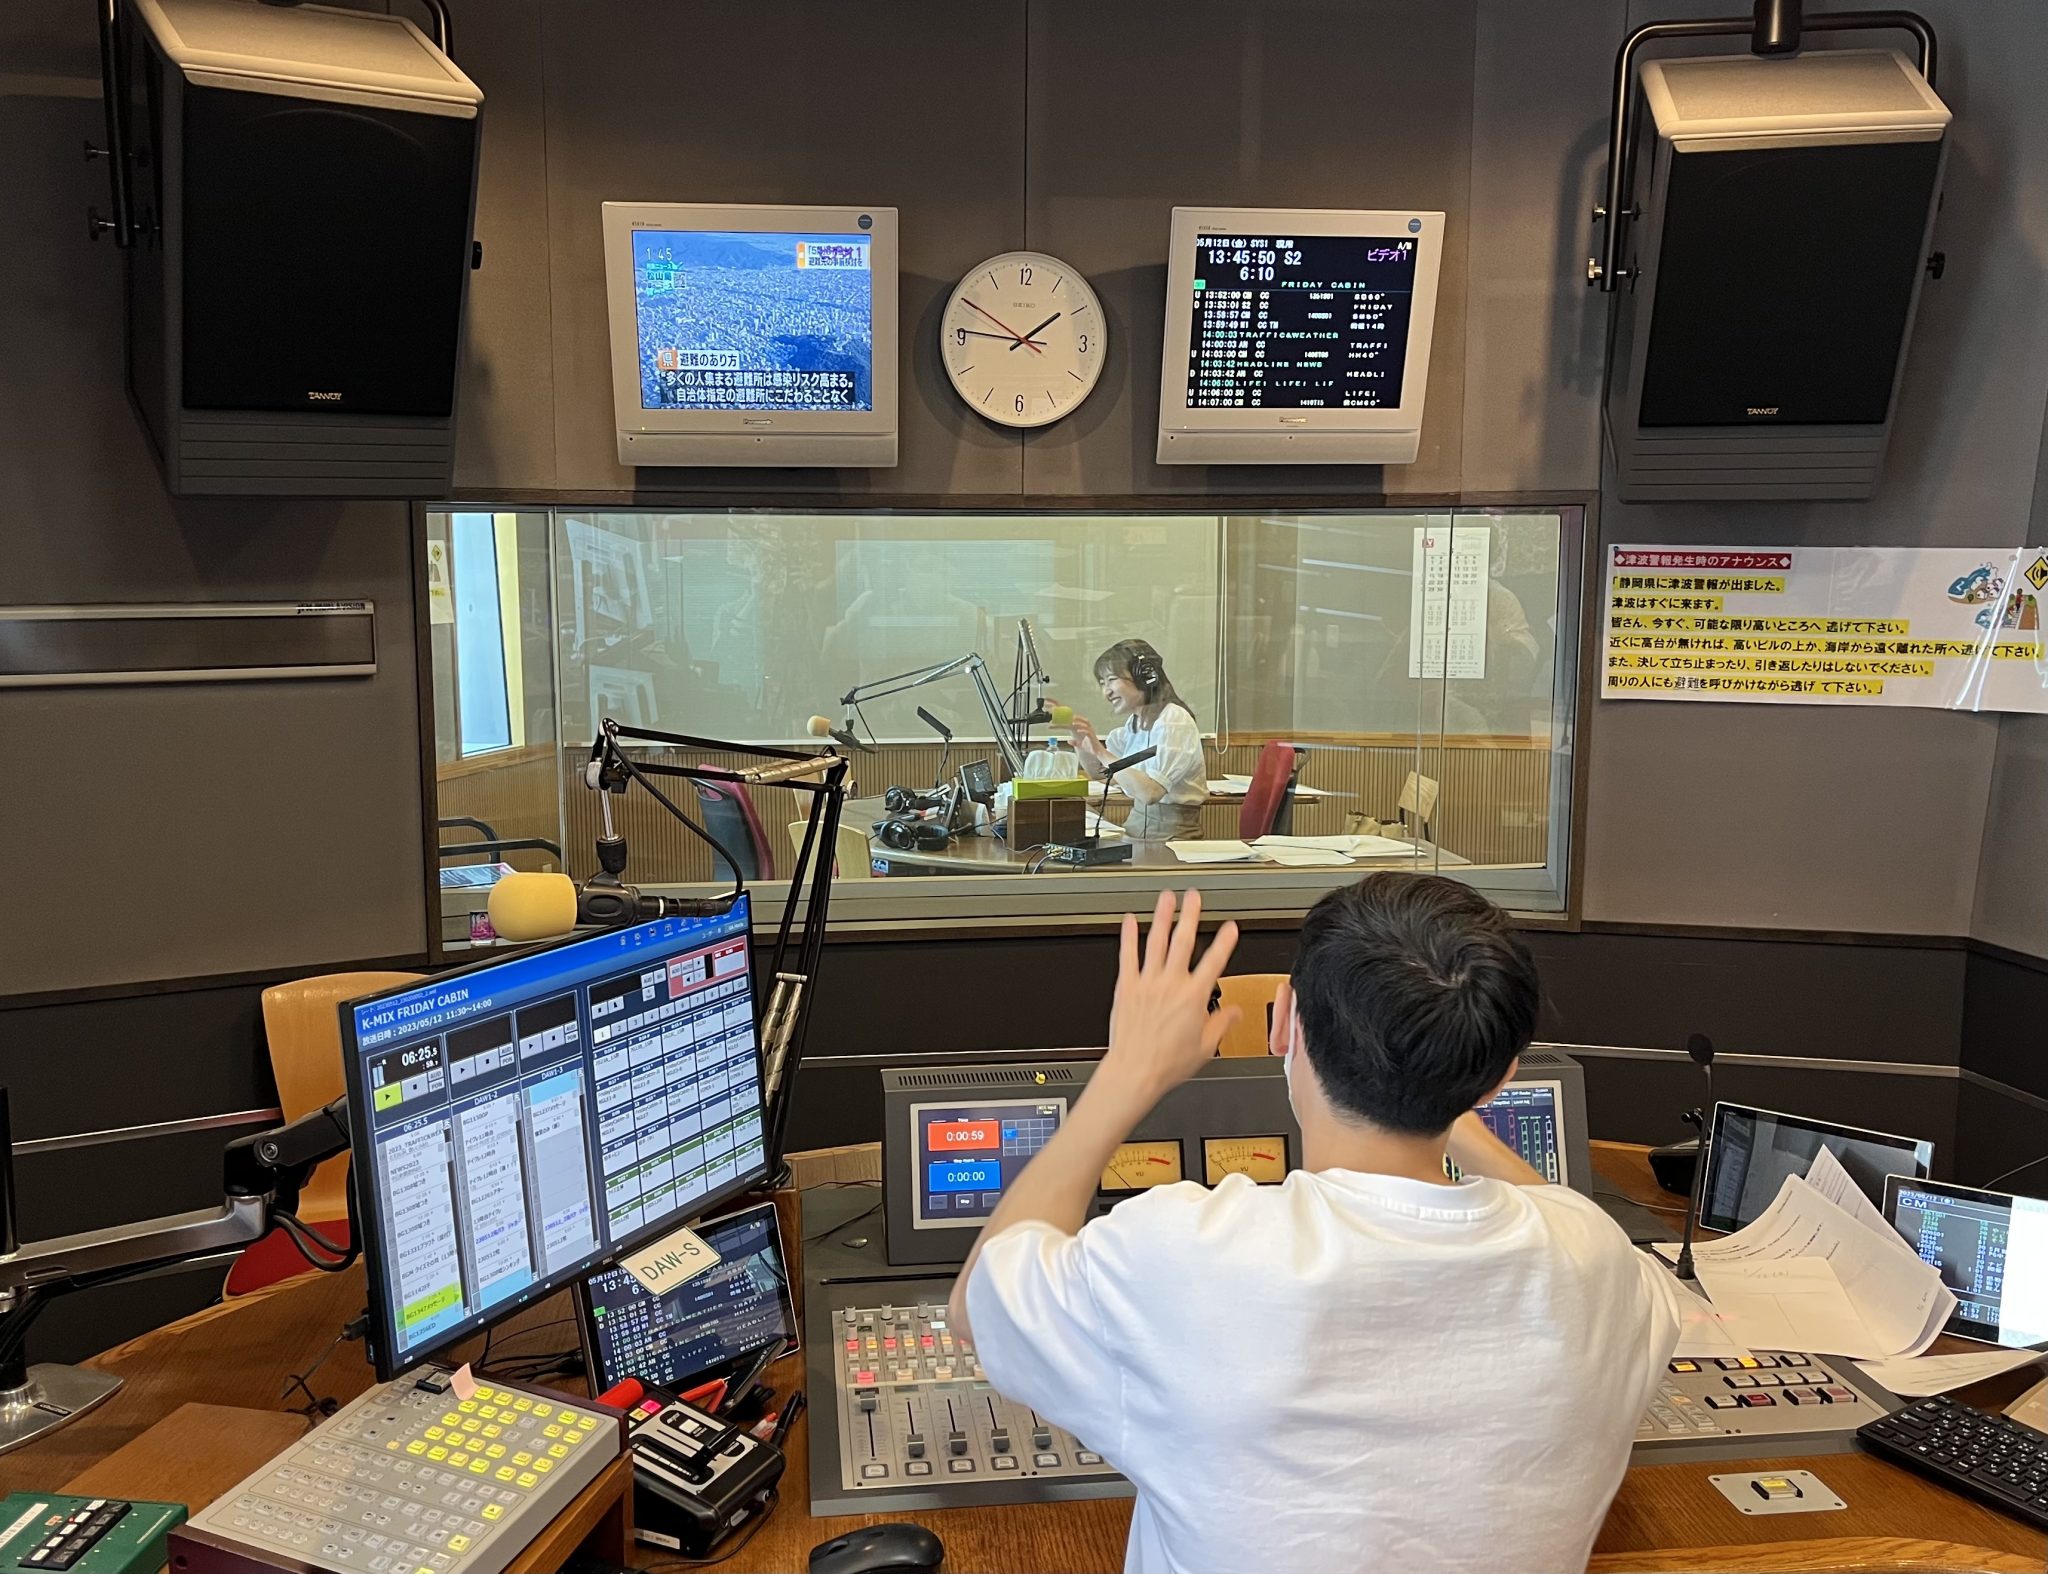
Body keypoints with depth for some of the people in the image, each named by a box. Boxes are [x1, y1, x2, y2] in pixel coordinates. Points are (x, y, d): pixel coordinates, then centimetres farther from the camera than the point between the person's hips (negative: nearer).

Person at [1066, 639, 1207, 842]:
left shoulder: (1174, 722, -16)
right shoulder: (1135, 721, 9)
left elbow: (1150, 792, -27)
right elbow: (1097, 771, 16)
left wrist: (1100, 751, -27)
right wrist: (1077, 733, 2)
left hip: (1172, 837, -7)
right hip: (1138, 829, 7)